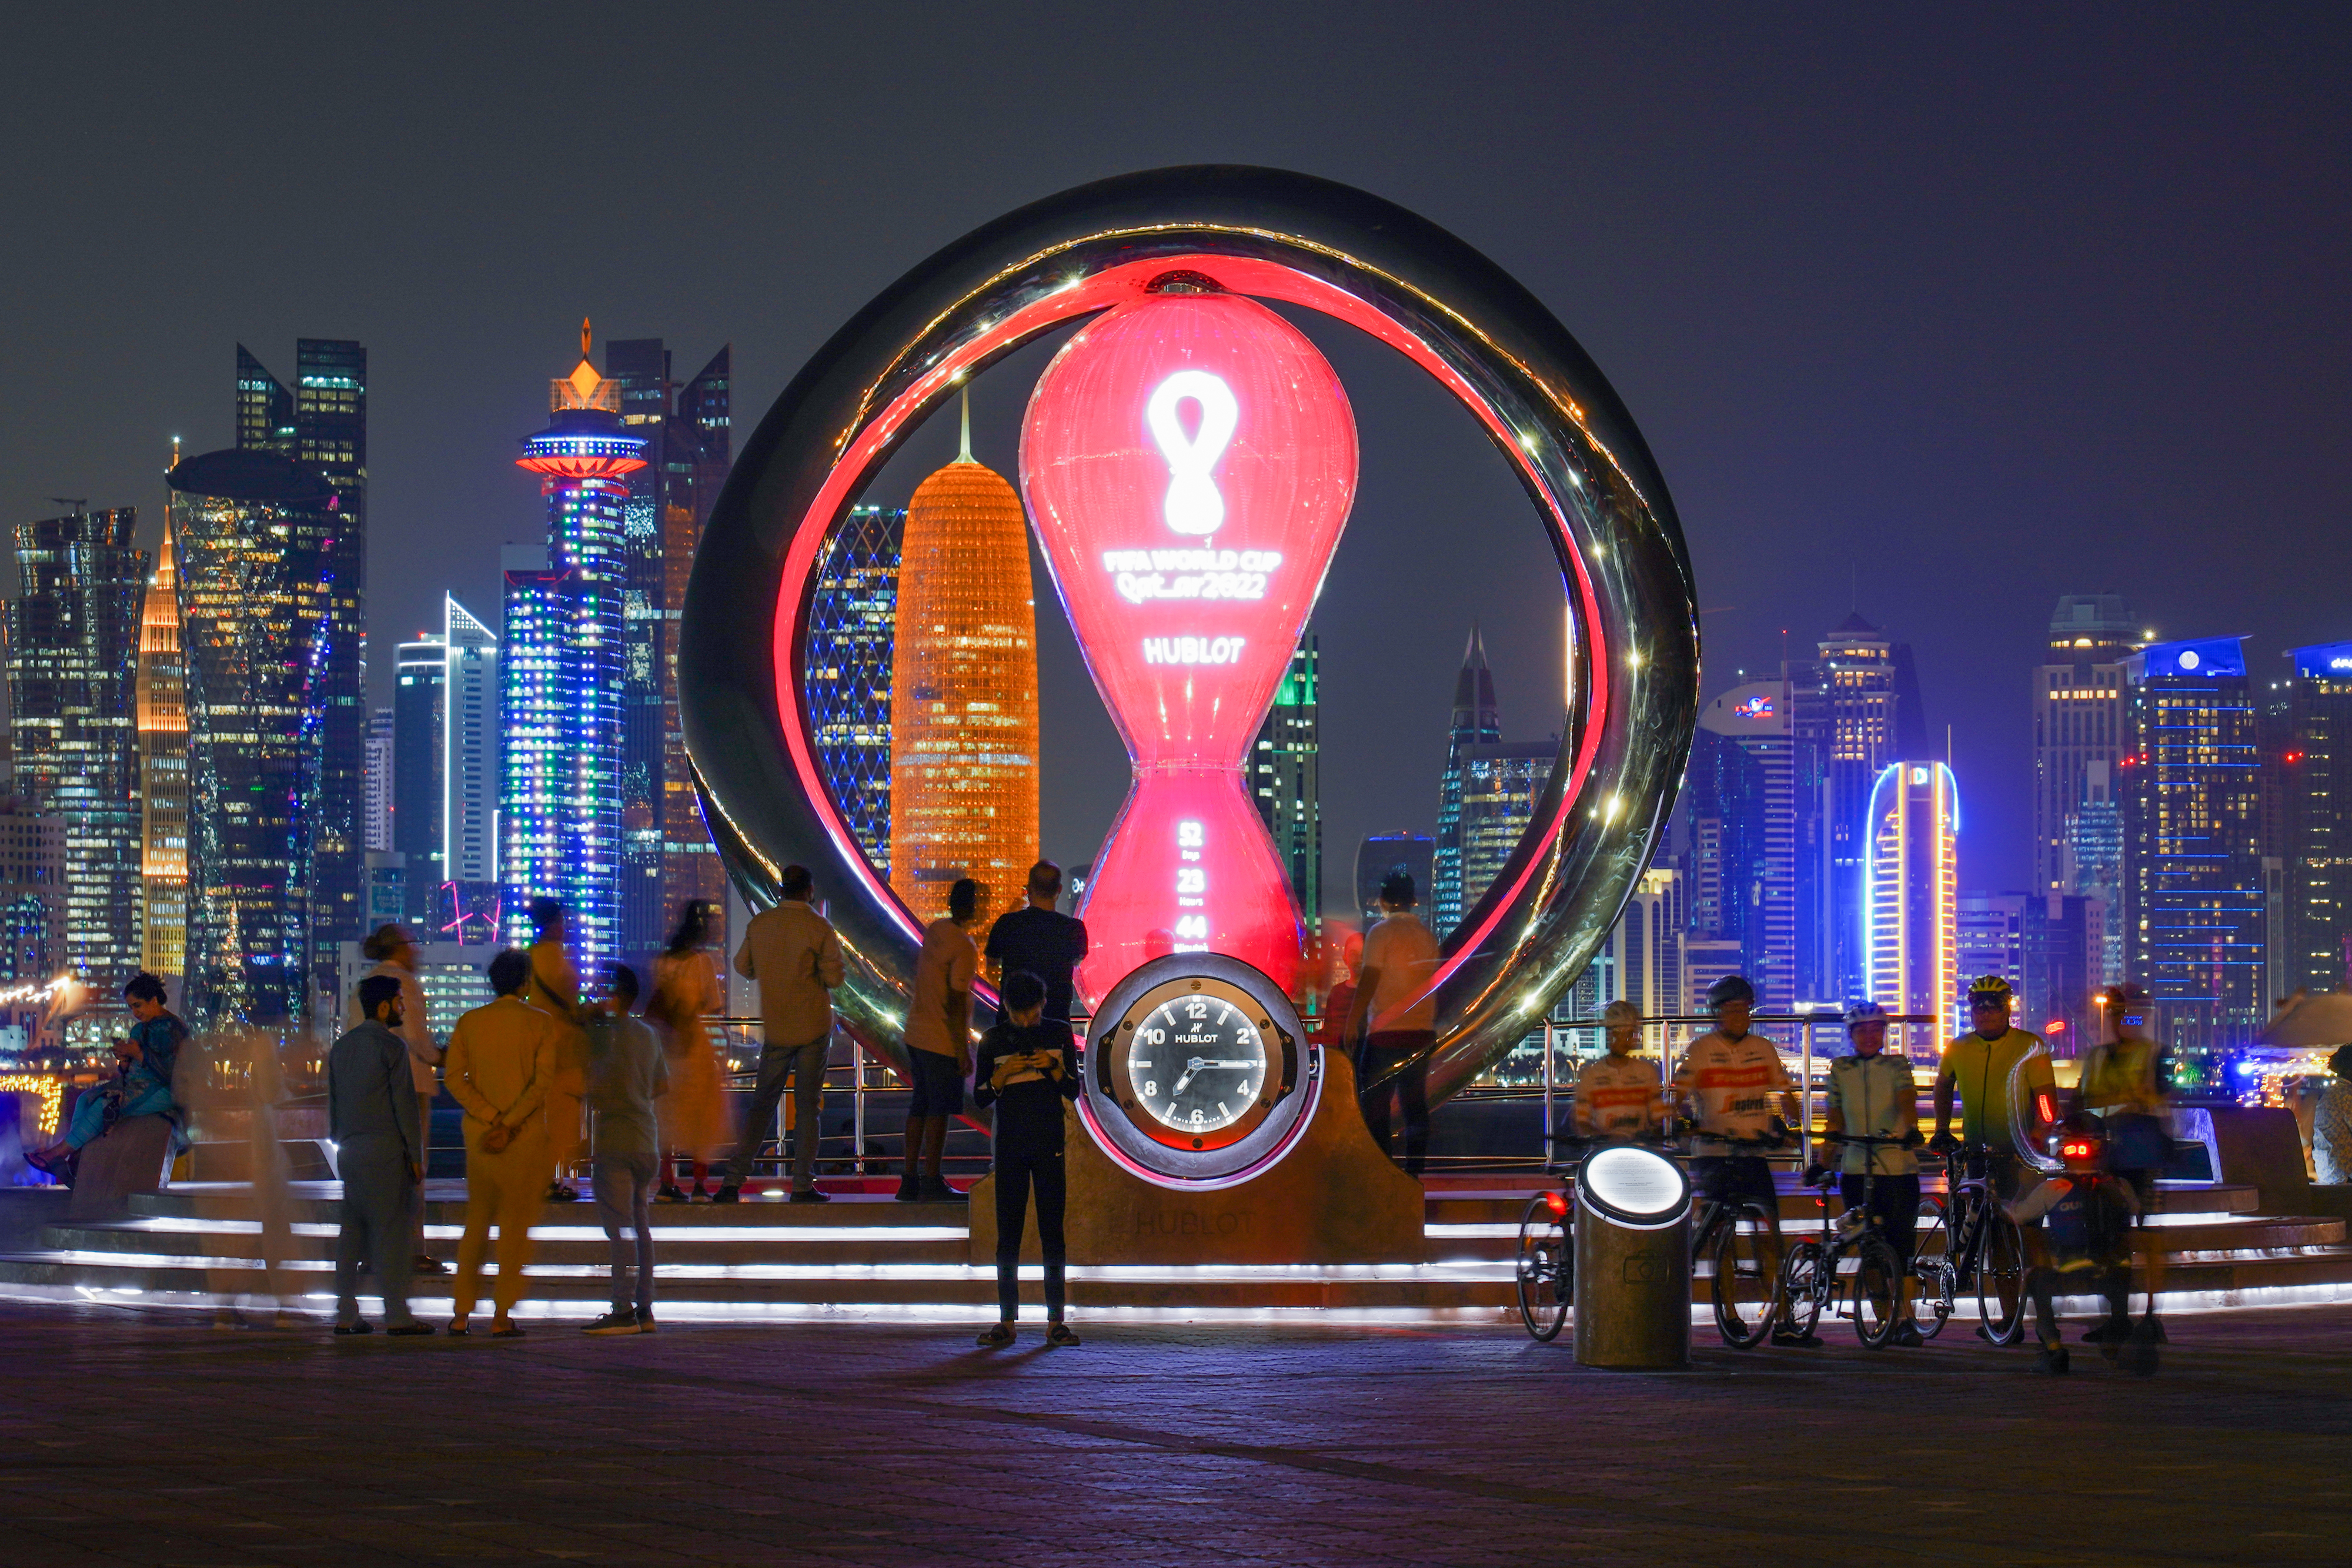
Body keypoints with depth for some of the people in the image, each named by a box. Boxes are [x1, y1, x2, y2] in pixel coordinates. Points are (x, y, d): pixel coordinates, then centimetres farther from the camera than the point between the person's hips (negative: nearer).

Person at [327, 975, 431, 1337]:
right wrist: (416, 1155, -7)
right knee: (391, 1229, -6)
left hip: (350, 1148, 7)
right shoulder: (391, 1045, -7)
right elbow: (404, 1103, -9)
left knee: (352, 1229, 8)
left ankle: (346, 1314, 7)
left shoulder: (341, 1046, 16)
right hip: (385, 1145, -7)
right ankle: (397, 1316, -8)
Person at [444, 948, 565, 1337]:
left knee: (477, 1221, 13)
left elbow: (455, 1078, -3)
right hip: (526, 1133, -3)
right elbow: (542, 1081, -14)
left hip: (479, 1130, 3)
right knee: (516, 1222, 1)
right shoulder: (541, 1023, -3)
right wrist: (509, 1126, -15)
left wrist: (492, 1118, -9)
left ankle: (462, 1314, 11)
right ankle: (502, 1317, -3)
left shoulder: (469, 1022, 6)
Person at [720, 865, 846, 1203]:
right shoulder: (819, 928, -9)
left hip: (775, 1027, 3)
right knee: (808, 1106, 3)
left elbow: (743, 967, 11)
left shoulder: (759, 924, 1)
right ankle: (803, 1185, 1)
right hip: (814, 1027, -3)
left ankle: (734, 1181, 3)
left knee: (763, 1103, 9)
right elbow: (833, 976, -11)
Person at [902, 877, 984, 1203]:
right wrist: (963, 1050, -17)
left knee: (920, 1105, 13)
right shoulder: (965, 949, -18)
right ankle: (932, 1184, 2)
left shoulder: (935, 929, 7)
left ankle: (909, 1181, 16)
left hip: (916, 1034, 8)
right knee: (939, 1109, -1)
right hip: (944, 1040, -8)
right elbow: (956, 1002, -21)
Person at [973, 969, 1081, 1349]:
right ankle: (1006, 1321, 2)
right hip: (1010, 1145, 0)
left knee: (1052, 1232, -2)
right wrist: (1004, 1073, -13)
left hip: (1049, 1145, 0)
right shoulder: (994, 1040, 4)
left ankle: (1055, 1321, -1)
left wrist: (1054, 1067, -13)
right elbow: (980, 1097, 4)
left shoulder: (1059, 1033, 5)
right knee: (1008, 1234, 0)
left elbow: (1073, 1092, 5)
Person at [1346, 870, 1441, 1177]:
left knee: (1375, 1103, -2)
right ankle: (1413, 1171, 3)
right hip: (1421, 1031, 6)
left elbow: (1369, 981, -12)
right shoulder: (1427, 935, 11)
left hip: (1386, 1030, -6)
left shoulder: (1381, 932, -6)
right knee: (1415, 1102, 7)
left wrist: (1352, 1022, -7)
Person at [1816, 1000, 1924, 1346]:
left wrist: (1911, 1129, -33)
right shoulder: (1840, 1070, 11)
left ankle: (1904, 1322, -2)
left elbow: (1907, 1100, -14)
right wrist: (1822, 1161, 6)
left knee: (1901, 1245, -6)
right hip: (1855, 1170, 2)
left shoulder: (1897, 1066, 4)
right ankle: (1897, 1320, 8)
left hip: (1898, 1168, -2)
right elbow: (1835, 1121, 14)